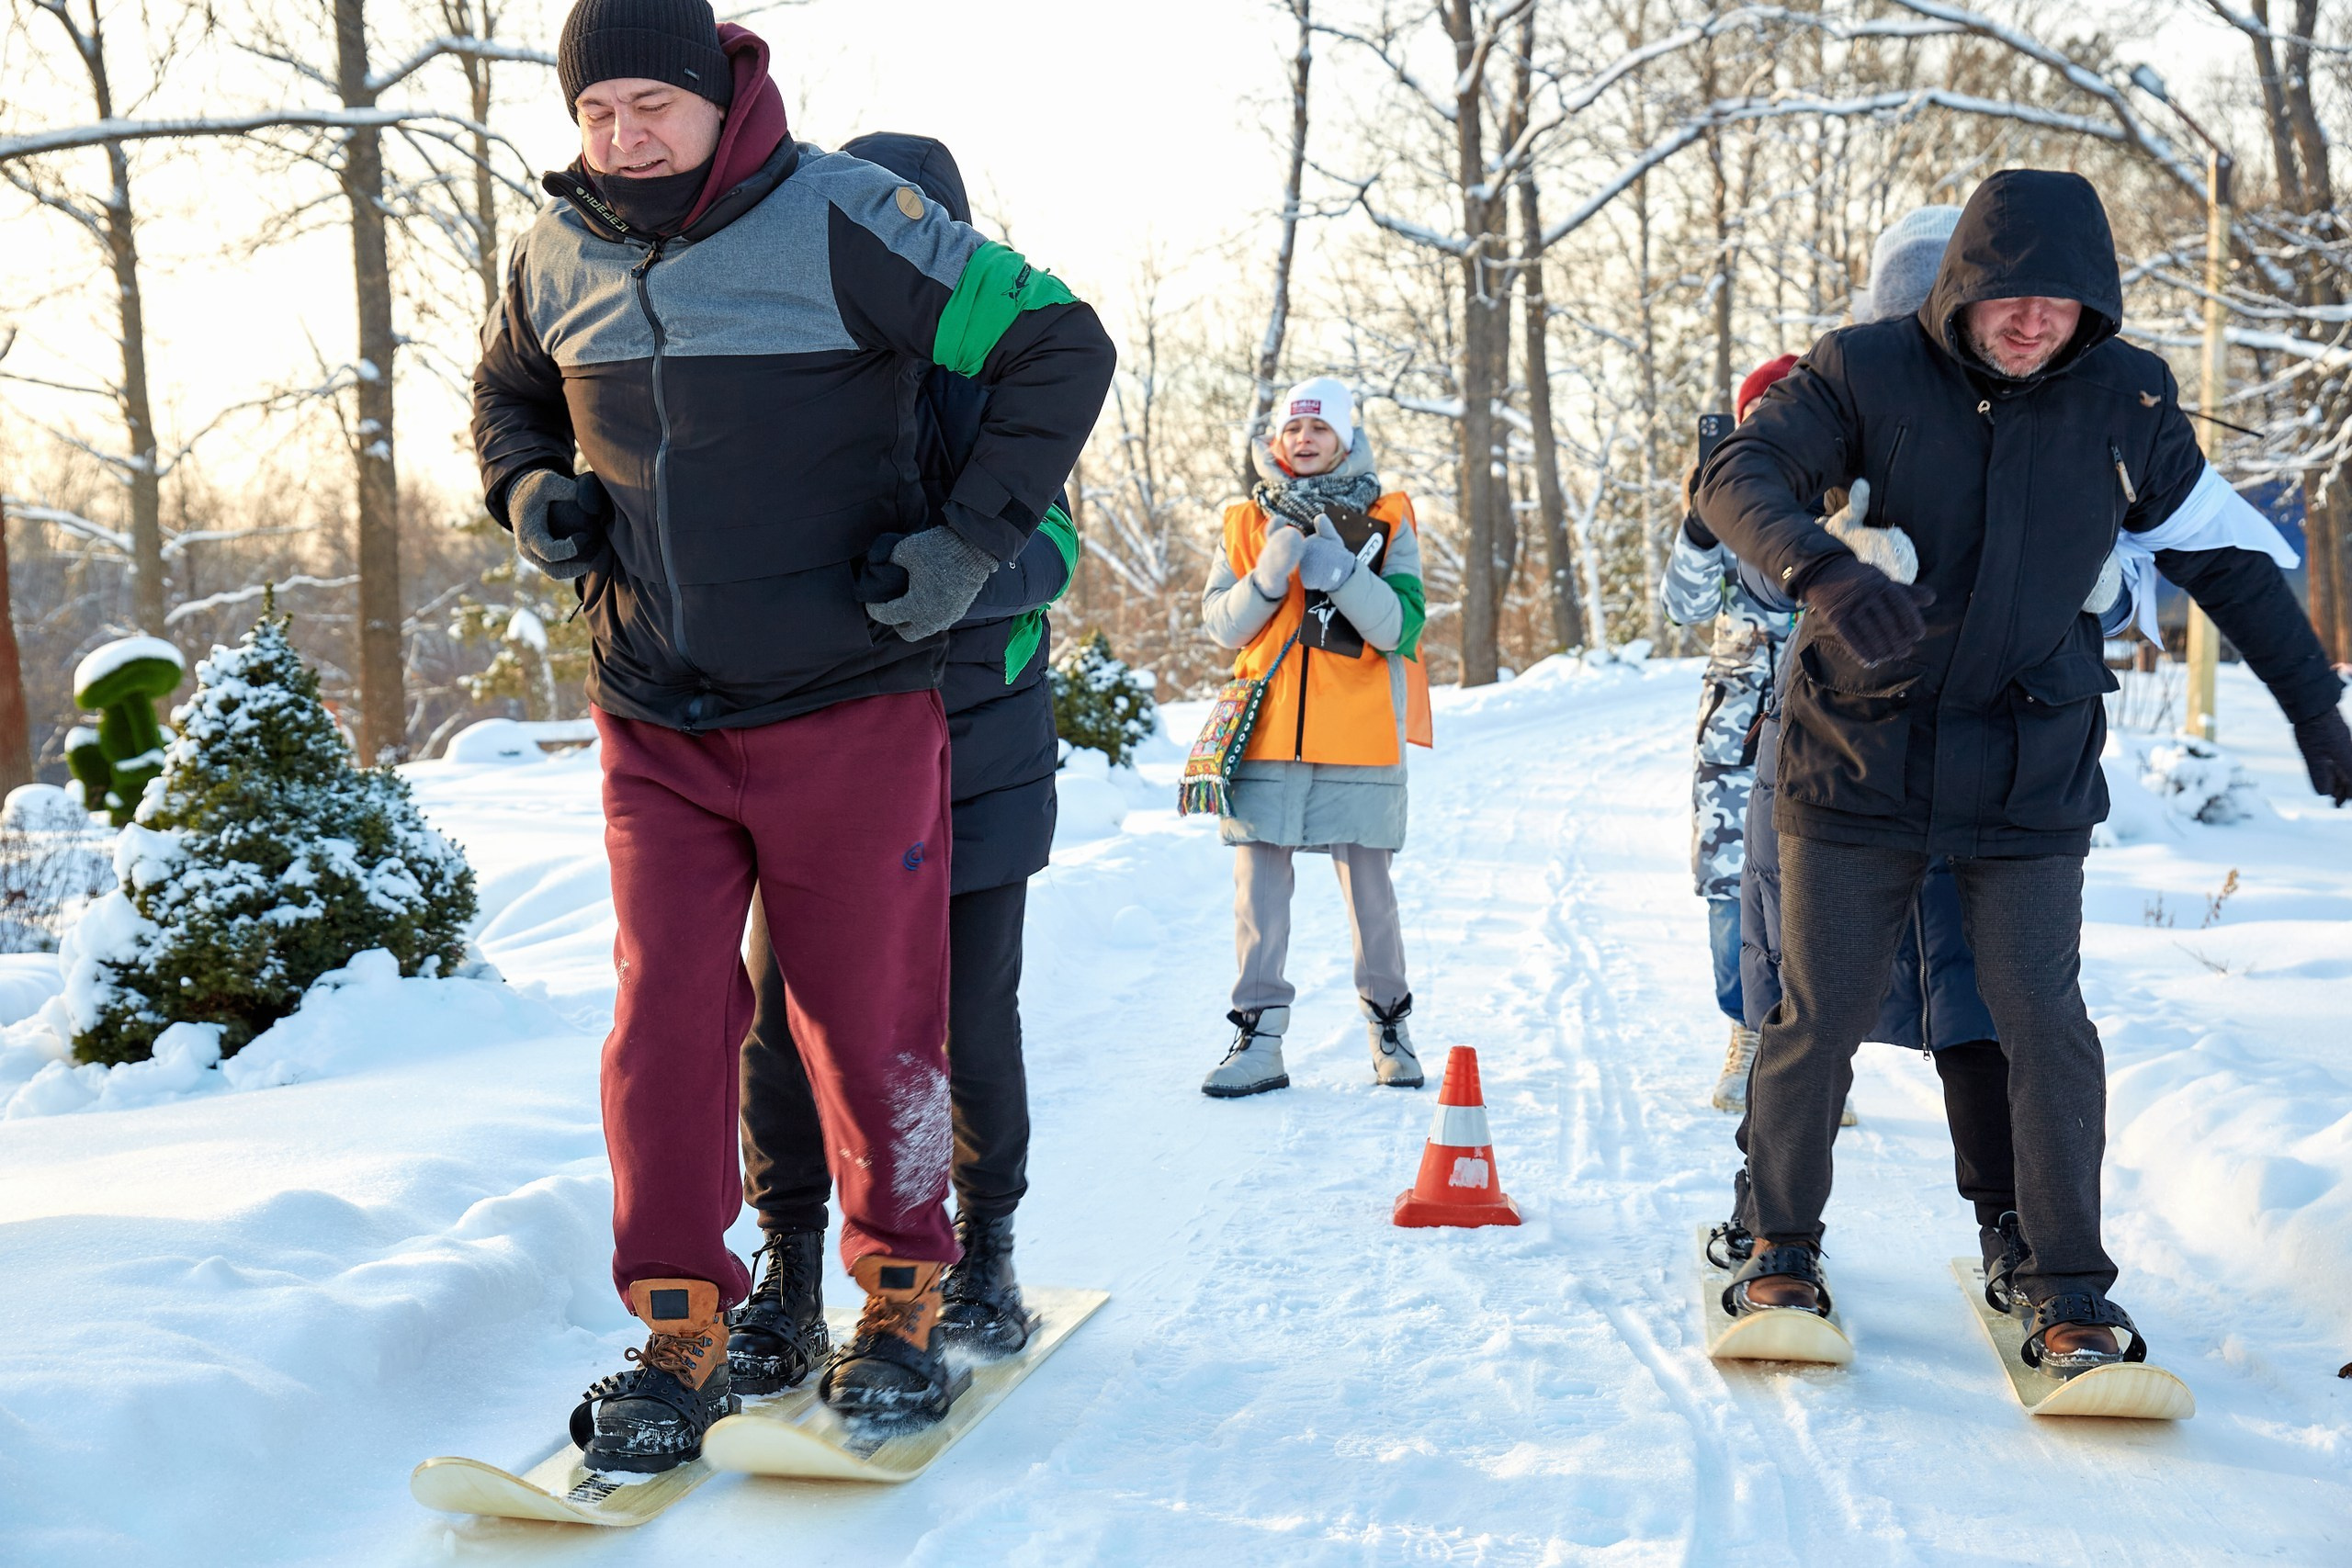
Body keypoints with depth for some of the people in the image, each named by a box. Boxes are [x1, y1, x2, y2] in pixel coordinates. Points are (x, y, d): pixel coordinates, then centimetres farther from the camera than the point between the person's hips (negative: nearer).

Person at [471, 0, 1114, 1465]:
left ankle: (903, 1296, 25)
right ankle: (681, 1333, 10)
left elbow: (1060, 344, -8)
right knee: (665, 1015, -1)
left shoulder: (842, 219, -12)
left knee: (870, 1015, 6)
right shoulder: (557, 256, 4)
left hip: (850, 710, -3)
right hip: (655, 724, 4)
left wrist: (970, 537, -15)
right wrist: (530, 492, 2)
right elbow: (509, 399, 24)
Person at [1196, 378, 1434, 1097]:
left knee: (1370, 888, 2)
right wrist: (1271, 572, -13)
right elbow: (1221, 625, 4)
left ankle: (1390, 1027, 16)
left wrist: (1335, 561, -17)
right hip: (1268, 737, 2)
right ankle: (1259, 1041, 2)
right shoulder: (1248, 520, 12)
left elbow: (1401, 627, -6)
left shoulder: (1387, 522, 6)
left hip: (1359, 739, -1)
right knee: (1258, 887, -2)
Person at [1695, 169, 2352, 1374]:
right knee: (1819, 1016, 4)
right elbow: (1735, 477, -23)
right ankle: (1779, 1252, 23)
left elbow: (2221, 558, 10)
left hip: (2030, 771, 1)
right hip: (1859, 754, -1)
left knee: (2042, 1022, -4)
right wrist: (1824, 569, -43)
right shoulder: (1868, 372, -9)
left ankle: (2067, 1289, 10)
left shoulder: (2125, 397, -2)